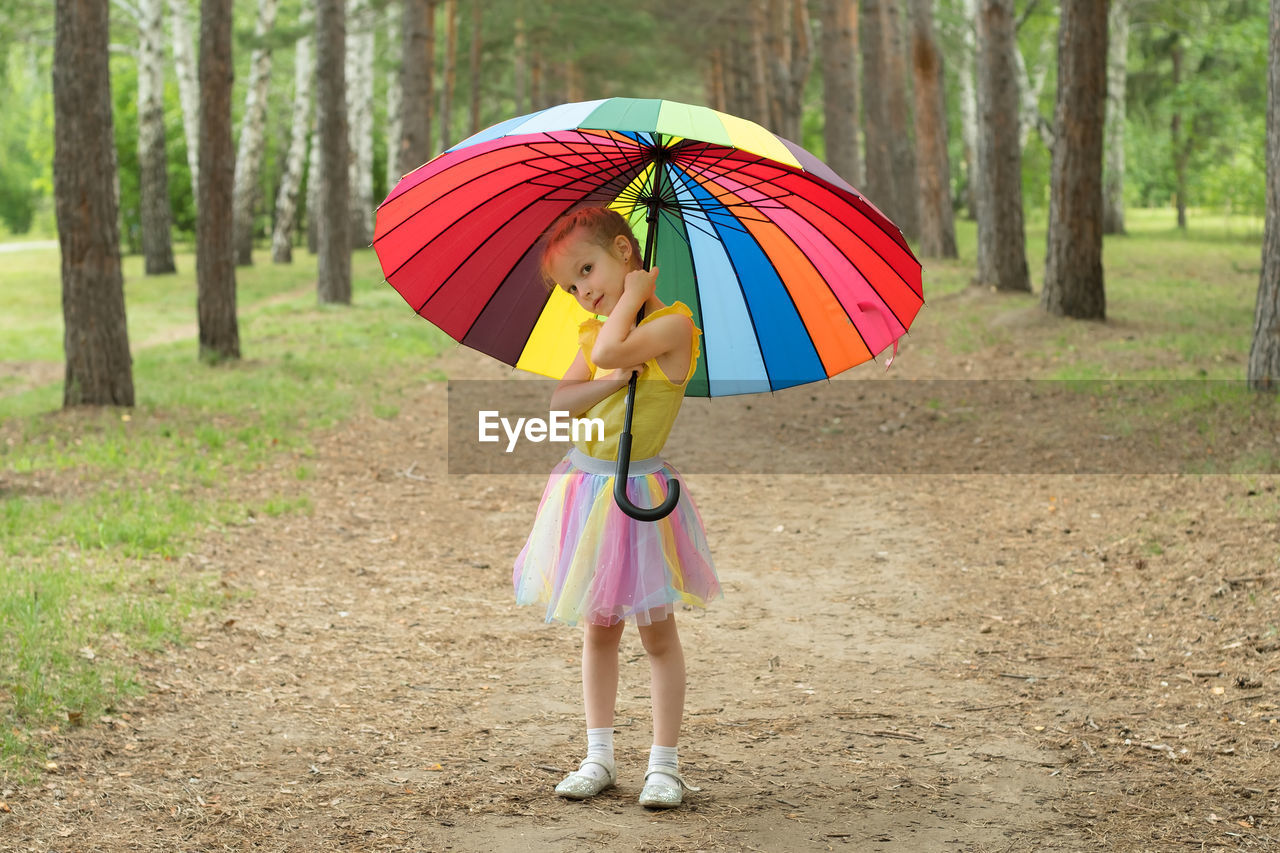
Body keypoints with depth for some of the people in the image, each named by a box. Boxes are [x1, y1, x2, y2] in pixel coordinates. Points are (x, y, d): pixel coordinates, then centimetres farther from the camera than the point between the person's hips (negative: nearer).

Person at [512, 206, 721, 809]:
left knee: (657, 631, 2)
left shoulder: (674, 323, -12)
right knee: (599, 628, 12)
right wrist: (614, 379, -14)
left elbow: (611, 351, -28)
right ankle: (599, 757, 20)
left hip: (639, 492, -6)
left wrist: (631, 293, -13)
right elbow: (560, 403, 0)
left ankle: (664, 764, 10)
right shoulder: (595, 332, 9)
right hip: (584, 486, 7)